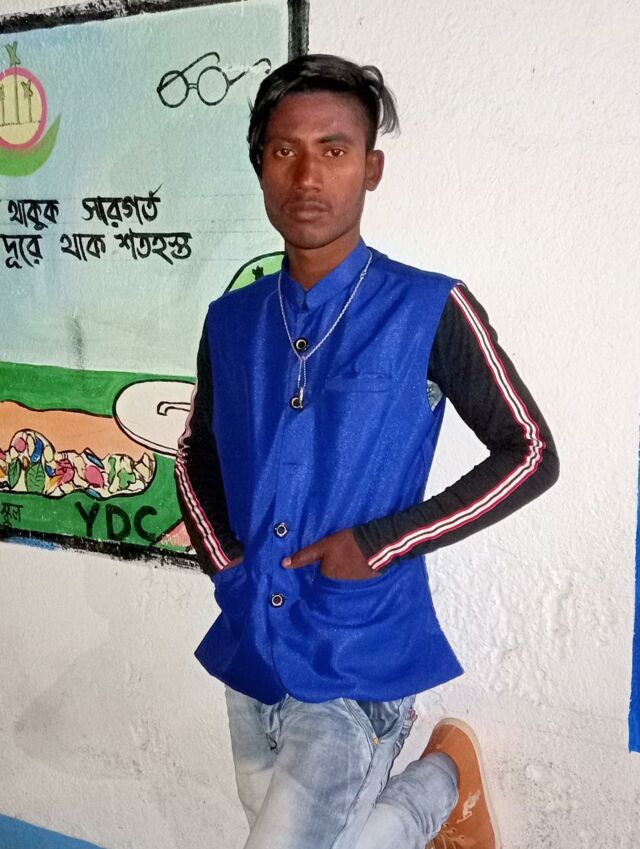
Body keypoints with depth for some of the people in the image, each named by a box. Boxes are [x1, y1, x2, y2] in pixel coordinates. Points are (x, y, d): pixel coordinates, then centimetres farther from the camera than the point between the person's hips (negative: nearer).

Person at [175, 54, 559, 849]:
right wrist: (225, 563, -1)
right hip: (249, 656, 6)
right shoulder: (230, 322, 2)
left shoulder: (429, 311, -12)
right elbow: (196, 461, 16)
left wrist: (382, 542, -16)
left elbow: (530, 455, -9)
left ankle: (443, 783, 21)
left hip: (357, 664, -5)